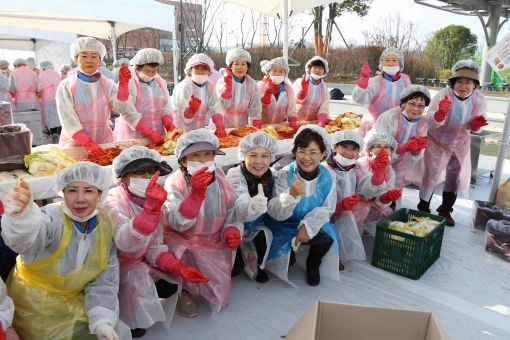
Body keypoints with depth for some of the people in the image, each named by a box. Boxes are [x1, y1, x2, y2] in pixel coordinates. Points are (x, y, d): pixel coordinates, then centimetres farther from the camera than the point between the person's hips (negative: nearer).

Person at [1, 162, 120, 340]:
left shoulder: (106, 225, -12)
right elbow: (25, 239, -49)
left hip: (74, 302, 4)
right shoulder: (52, 218, -25)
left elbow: (104, 280, -6)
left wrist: (102, 319, -18)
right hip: (34, 305, -3)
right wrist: (21, 216, -71)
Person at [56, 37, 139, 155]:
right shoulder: (66, 86, -1)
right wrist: (88, 143, -22)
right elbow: (67, 119, -11)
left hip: (104, 143, 2)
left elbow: (121, 108, -8)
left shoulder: (107, 84, 6)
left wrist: (123, 84, -22)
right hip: (75, 144, -2)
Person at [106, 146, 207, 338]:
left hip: (139, 265, 5)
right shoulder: (113, 202, -24)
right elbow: (126, 243, -43)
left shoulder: (153, 202, -5)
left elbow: (154, 248, -3)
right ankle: (129, 320, 2)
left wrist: (178, 267, -21)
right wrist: (151, 208, -57)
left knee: (170, 286, -12)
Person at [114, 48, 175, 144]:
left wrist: (170, 126, -11)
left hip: (158, 137, 5)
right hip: (133, 137, -5)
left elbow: (166, 109, 9)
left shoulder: (160, 82, 9)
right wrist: (151, 133, -23)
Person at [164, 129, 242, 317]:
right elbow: (177, 224, -31)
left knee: (218, 299, -4)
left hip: (213, 245, 2)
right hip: (181, 244, -2)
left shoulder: (223, 185, -8)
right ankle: (183, 290, -1)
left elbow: (231, 220, 4)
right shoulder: (174, 183, -17)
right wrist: (196, 193, -44)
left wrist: (232, 232, -21)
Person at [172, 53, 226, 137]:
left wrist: (220, 128, -22)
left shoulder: (210, 86, 0)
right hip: (184, 133, -3)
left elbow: (215, 110, -6)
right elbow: (184, 117, -18)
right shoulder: (184, 87, -14)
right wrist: (191, 108, -38)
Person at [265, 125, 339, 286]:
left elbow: (326, 209, -7)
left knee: (326, 239, -25)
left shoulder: (328, 176, -10)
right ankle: (289, 257, 17)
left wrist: (308, 226, -23)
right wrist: (291, 194, -44)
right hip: (285, 224, -1)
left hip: (314, 223, 2)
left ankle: (313, 266, 11)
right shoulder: (284, 175, -19)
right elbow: (275, 213, -25)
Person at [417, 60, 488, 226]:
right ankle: (423, 208, 22)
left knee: (455, 177, 16)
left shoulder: (479, 100, -13)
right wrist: (440, 113, -50)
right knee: (431, 176, 1)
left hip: (460, 145, 5)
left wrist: (476, 124, -29)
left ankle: (445, 209, 36)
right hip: (438, 143, -4)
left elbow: (474, 129, -5)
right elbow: (431, 122, -29)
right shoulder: (443, 95, -25)